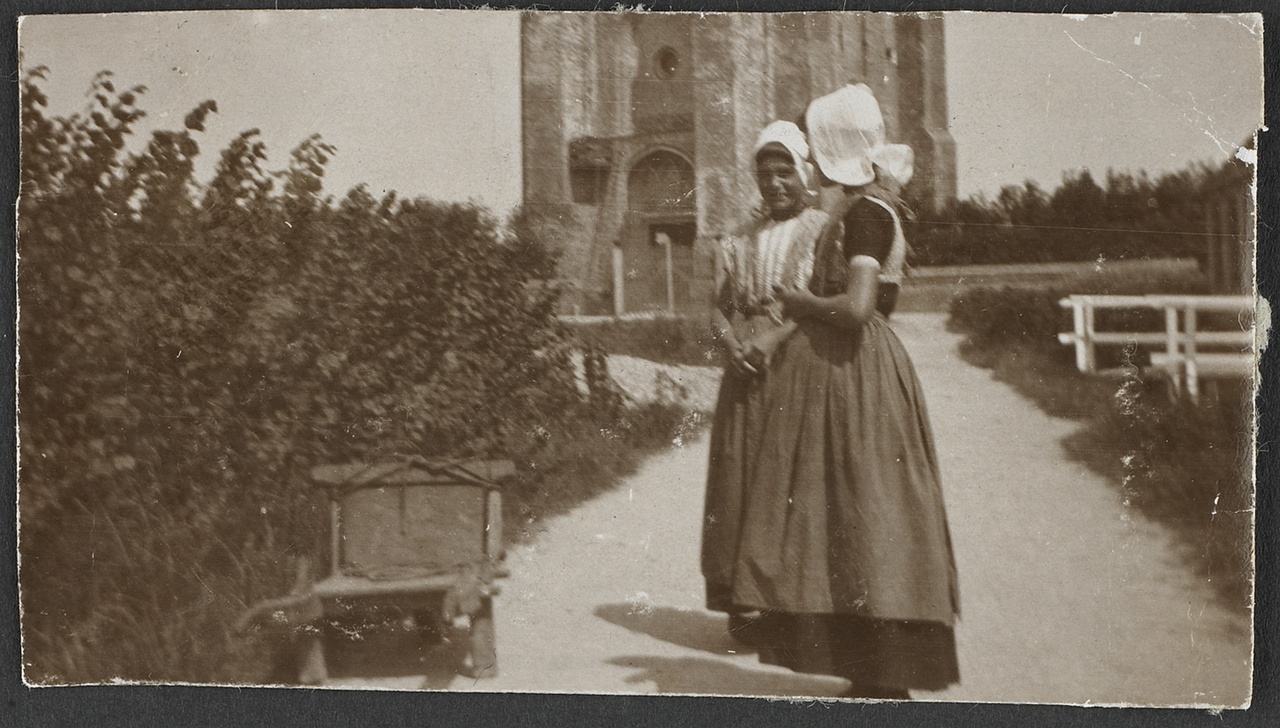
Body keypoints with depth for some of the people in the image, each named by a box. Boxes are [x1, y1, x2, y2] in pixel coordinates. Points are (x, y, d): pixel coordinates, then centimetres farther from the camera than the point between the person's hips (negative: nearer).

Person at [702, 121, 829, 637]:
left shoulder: (825, 232, 2)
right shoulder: (740, 239, 17)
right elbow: (720, 305, 14)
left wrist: (777, 337, -18)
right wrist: (730, 342, -7)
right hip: (747, 376, 4)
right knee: (741, 475, 1)